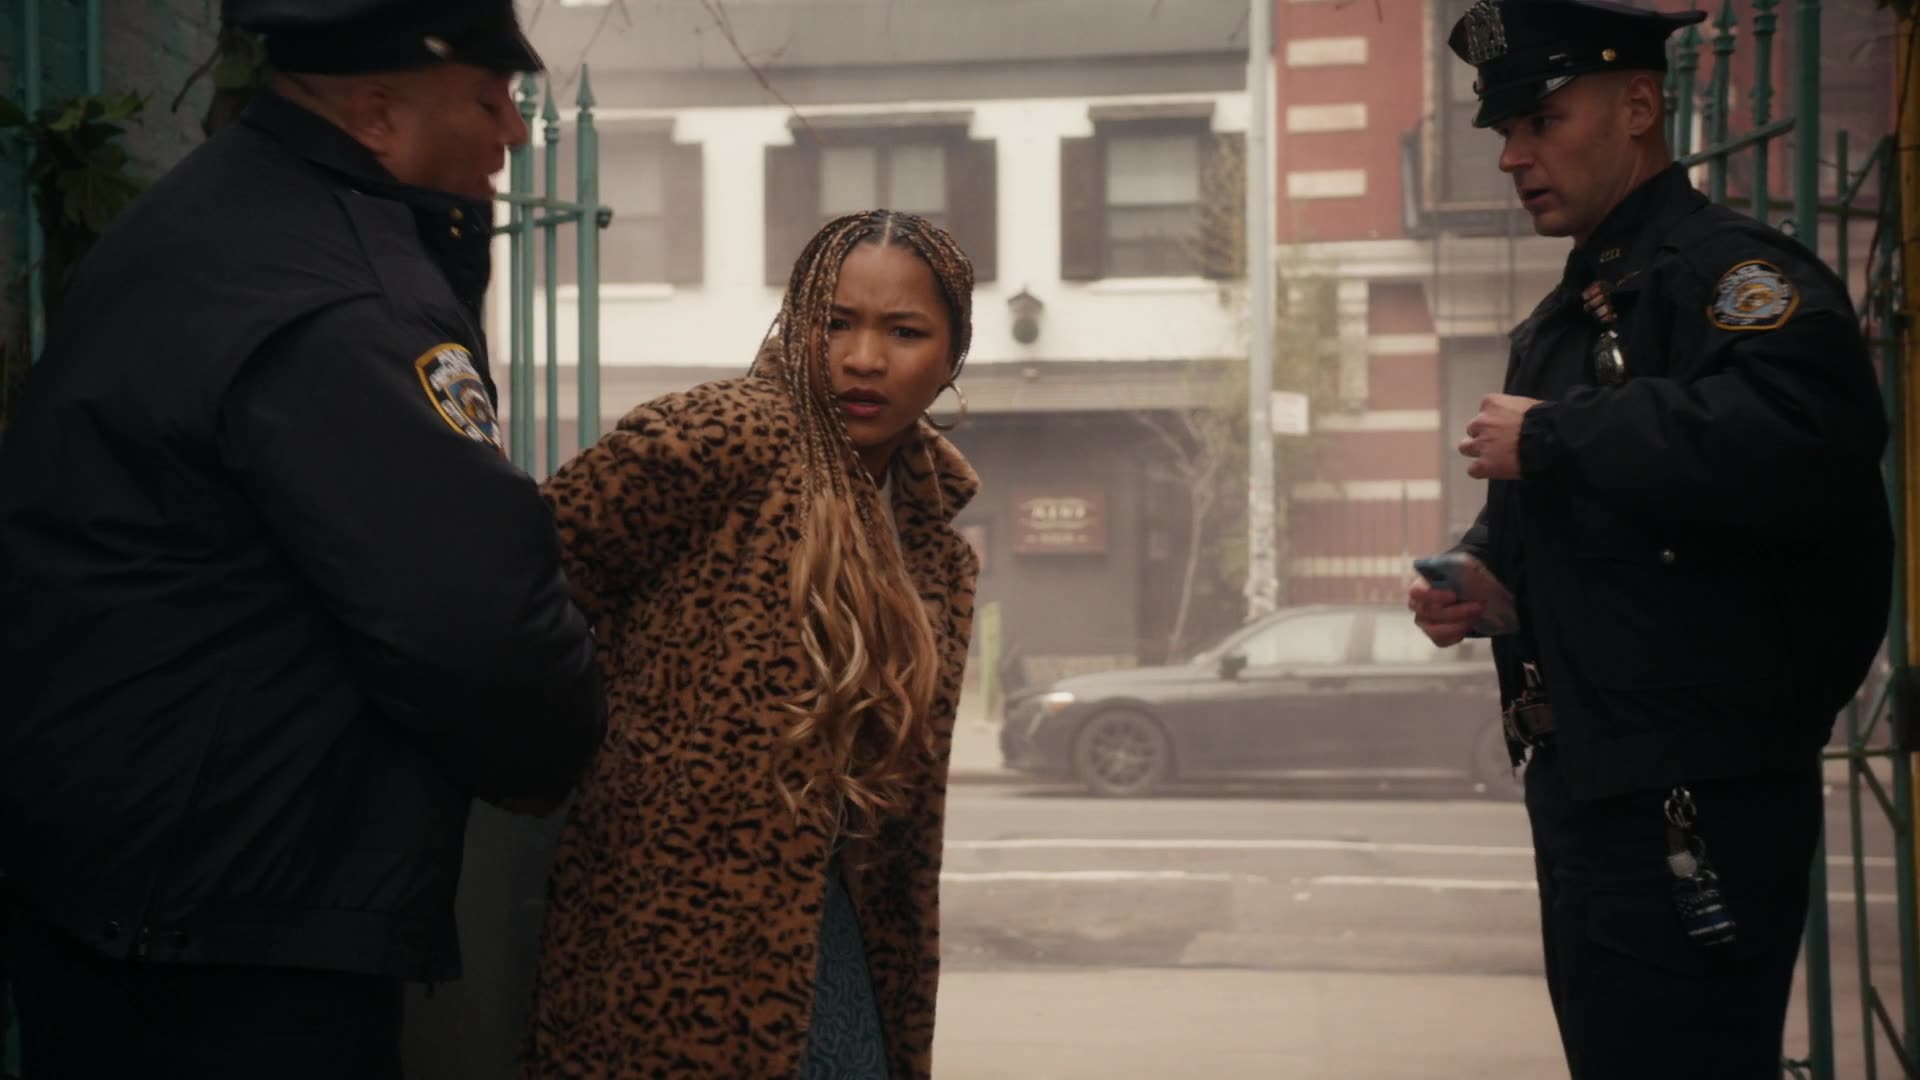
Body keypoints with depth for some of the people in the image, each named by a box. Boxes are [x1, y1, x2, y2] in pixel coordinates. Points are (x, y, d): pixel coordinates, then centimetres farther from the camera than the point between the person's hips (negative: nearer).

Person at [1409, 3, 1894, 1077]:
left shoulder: (1735, 270, -12)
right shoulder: (1562, 320, 19)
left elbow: (1802, 440, -33)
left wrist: (1553, 437, -23)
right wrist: (1474, 579, 6)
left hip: (1699, 806, -10)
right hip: (1585, 785, 10)